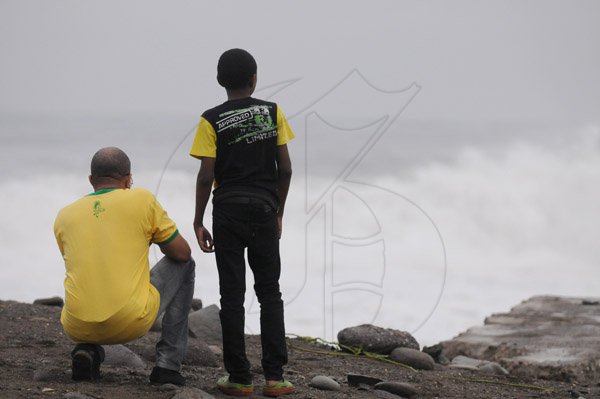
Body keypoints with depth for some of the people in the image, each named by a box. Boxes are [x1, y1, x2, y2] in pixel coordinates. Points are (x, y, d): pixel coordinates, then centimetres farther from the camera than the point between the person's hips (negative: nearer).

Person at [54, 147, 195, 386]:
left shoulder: (64, 216, 12)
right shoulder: (142, 199, 2)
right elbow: (182, 253, 8)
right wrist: (160, 240, 31)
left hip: (78, 328, 4)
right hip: (132, 322, -4)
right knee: (184, 266, 23)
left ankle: (87, 349, 8)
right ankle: (168, 363, 17)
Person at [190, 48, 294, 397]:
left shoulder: (212, 120, -3)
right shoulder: (272, 112, 3)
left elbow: (206, 176, -8)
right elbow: (285, 168, 3)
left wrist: (199, 222, 0)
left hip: (229, 211, -2)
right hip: (264, 209, 2)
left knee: (232, 294, 2)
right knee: (270, 292, 8)